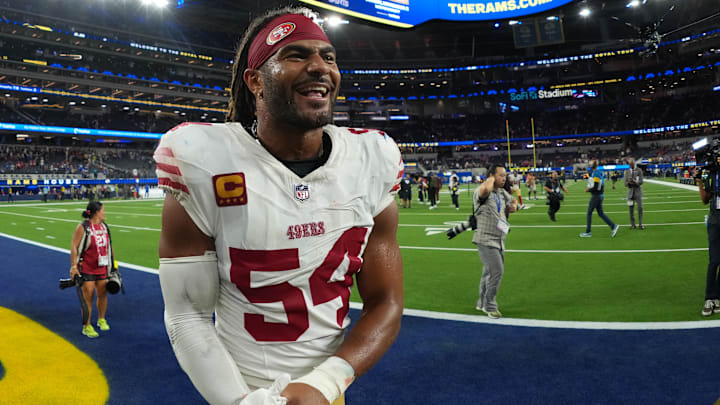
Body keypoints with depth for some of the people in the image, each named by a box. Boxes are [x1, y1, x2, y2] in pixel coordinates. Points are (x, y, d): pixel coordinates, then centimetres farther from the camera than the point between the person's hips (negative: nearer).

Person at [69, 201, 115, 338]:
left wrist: (113, 262, 17)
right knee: (88, 297, 0)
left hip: (102, 268, 6)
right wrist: (74, 266, -17)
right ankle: (86, 327, 12)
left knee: (103, 293, 12)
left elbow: (108, 245, 16)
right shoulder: (83, 227, -12)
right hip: (87, 269, -6)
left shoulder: (104, 226, 7)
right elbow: (74, 247, -13)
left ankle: (101, 319, 33)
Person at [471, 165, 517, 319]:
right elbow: (485, 189, -39)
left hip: (499, 241, 8)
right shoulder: (480, 192, -14)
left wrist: (513, 206, 9)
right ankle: (490, 306, 0)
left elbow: (513, 201, 33)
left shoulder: (502, 193, 13)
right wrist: (491, 179, -19)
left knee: (489, 273, 16)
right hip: (486, 240, -8)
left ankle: (482, 303, 31)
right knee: (497, 271, -14)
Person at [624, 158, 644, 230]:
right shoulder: (627, 172, 7)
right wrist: (628, 182, -18)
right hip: (630, 191, 2)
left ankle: (640, 224, 1)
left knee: (640, 208, -5)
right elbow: (625, 184, 5)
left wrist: (634, 182, -27)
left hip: (638, 191, -2)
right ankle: (632, 224, 9)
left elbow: (641, 182, -7)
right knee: (631, 209, 2)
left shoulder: (639, 171, -1)